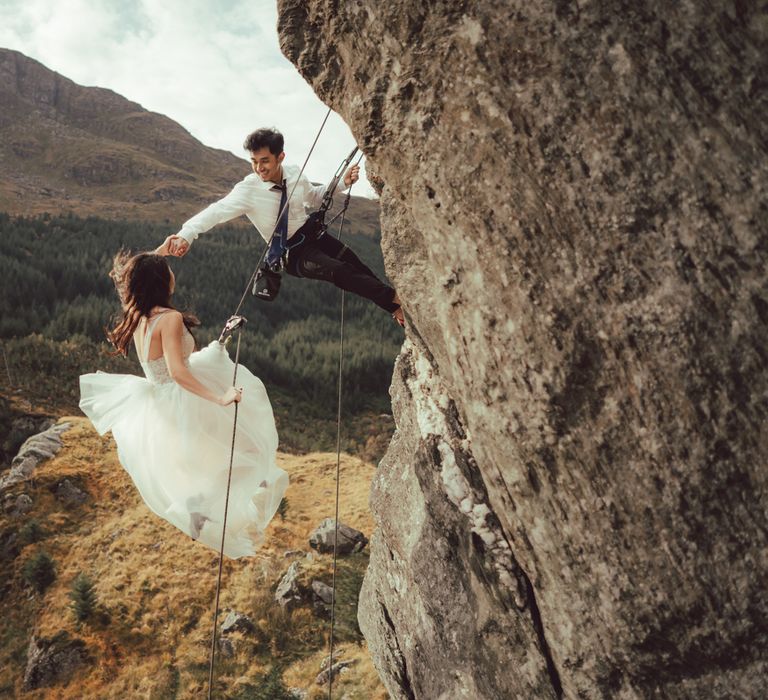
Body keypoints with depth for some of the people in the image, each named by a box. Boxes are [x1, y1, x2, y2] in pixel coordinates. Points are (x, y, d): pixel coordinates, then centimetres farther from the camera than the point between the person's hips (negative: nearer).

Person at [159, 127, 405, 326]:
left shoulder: (294, 174, -8)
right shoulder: (248, 190, -22)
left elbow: (314, 198, 12)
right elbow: (217, 211, -35)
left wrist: (342, 183, -2)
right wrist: (186, 234, -51)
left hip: (313, 232, 5)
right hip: (292, 253, -5)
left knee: (358, 267, -3)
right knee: (340, 272, -26)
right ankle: (394, 300, -14)